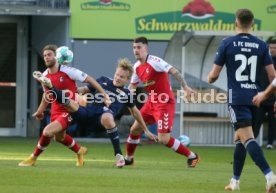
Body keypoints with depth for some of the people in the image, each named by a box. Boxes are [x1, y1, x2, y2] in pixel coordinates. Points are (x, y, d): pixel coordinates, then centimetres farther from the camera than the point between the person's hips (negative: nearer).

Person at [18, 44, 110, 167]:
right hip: (56, 110, 7)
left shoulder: (67, 71, -19)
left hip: (69, 110, -7)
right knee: (59, 137, 24)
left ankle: (33, 158, -4)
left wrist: (105, 95, -14)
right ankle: (79, 151, 52)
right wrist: (40, 111, 18)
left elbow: (89, 80, -12)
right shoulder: (45, 76, -1)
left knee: (47, 131, -23)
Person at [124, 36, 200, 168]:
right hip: (152, 102, 8)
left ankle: (191, 156, 1)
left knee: (164, 139, -14)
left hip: (165, 103, -8)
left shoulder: (154, 62, -19)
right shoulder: (137, 67, 7)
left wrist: (185, 86, -38)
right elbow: (132, 86, 20)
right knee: (134, 129, 10)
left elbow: (174, 72, -28)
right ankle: (128, 158, 31)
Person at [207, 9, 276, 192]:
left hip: (237, 99, -4)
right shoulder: (261, 45, 4)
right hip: (254, 97, 4)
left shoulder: (227, 43, -4)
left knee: (247, 137, -13)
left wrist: (210, 78, 24)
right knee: (239, 138, 19)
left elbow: (214, 75, 0)